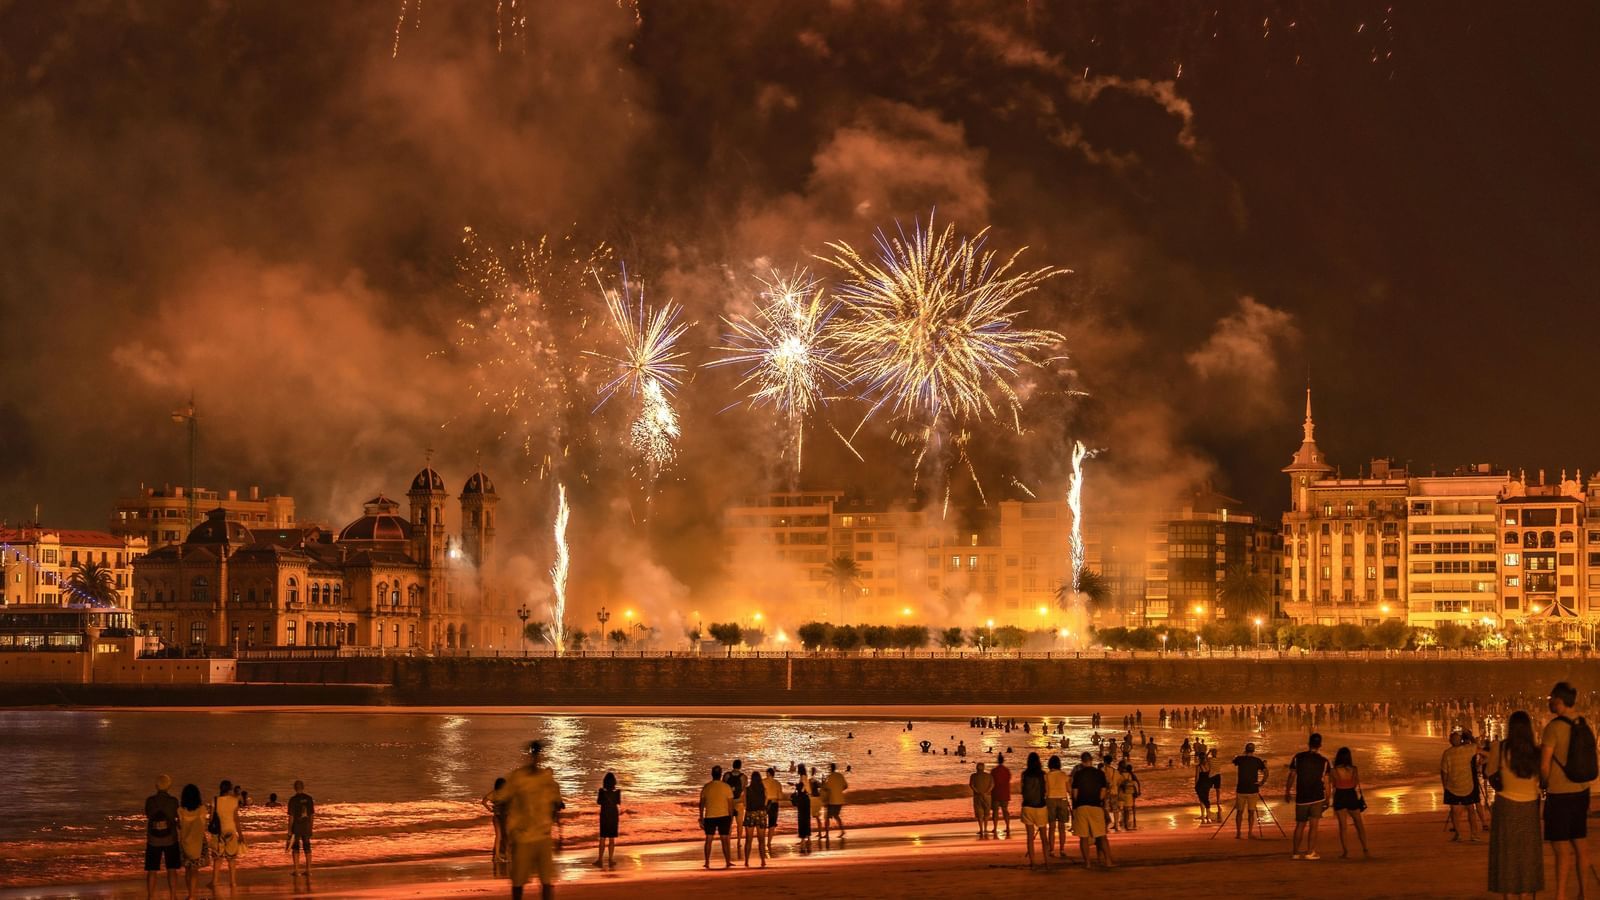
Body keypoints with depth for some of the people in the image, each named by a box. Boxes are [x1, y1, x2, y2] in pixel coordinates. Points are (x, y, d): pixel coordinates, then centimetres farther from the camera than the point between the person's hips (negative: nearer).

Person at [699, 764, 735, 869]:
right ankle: (727, 862, 5)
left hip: (709, 817, 1)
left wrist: (701, 818, 11)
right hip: (724, 816, -1)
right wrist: (731, 819, 5)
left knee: (708, 839, 9)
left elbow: (701, 804, 2)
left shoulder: (706, 787, 0)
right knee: (725, 840, 5)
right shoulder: (726, 787, -5)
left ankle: (707, 863, 7)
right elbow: (730, 804, -4)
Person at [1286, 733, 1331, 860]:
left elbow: (1291, 776, 0)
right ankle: (1310, 852, -1)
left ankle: (1296, 853, 10)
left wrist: (1287, 792, 11)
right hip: (1317, 797, -1)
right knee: (1313, 825, 3)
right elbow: (1326, 782, -3)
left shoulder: (1298, 757, -1)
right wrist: (1327, 800, 5)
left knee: (1300, 825, 11)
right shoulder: (1323, 761, -4)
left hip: (1301, 797, 1)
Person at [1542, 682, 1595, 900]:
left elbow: (1544, 765, -15)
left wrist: (1546, 784, 3)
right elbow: (1589, 761, 13)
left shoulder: (1554, 727, -17)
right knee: (1580, 844, 14)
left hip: (1559, 794, -7)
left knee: (1562, 848, -2)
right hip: (1581, 792, 7)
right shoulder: (1584, 726, 4)